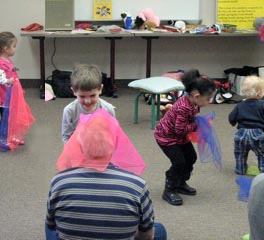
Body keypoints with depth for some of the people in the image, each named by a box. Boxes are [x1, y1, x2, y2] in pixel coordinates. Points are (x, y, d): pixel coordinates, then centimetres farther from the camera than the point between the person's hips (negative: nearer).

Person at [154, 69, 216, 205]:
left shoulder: (193, 102, -10)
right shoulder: (183, 108, -37)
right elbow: (181, 129, -33)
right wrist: (197, 124, -26)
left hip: (180, 136, 9)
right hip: (166, 136, -9)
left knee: (191, 157, 13)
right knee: (179, 162, -13)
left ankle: (180, 184, 31)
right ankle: (169, 191, 2)